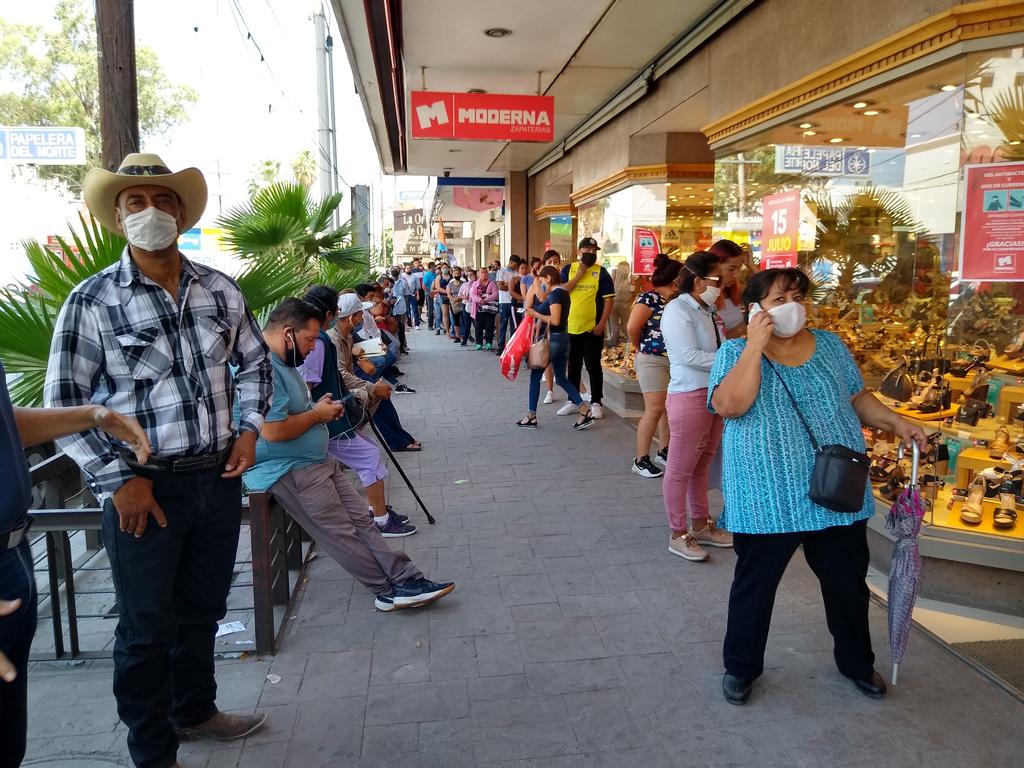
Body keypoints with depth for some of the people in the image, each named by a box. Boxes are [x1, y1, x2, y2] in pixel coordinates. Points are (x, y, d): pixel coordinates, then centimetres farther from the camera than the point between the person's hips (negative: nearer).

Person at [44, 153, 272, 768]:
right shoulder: (93, 301, -9)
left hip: (219, 478, 4)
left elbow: (255, 361, 16)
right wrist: (119, 480, -12)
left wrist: (250, 427, 3)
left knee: (203, 611, 21)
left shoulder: (221, 290, 3)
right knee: (147, 628, 9)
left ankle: (196, 709, 45)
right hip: (144, 487, -4)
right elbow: (63, 404, -6)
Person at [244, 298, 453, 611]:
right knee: (343, 535, -4)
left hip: (317, 461, 11)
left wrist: (318, 408, 6)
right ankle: (390, 589, 7)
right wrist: (317, 414, -13)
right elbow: (272, 431, -29)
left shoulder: (282, 361, 12)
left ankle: (406, 579, 4)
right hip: (290, 472, -11)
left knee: (361, 520, 4)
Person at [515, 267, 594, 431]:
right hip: (562, 338, 10)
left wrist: (535, 314, -15)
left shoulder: (555, 294, -15)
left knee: (535, 376, 2)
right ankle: (585, 411, 4)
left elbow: (555, 320, -23)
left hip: (552, 339, -10)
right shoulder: (563, 292, 14)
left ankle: (531, 417, 9)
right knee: (561, 379, 12)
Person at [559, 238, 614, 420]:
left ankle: (596, 403, 12)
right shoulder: (568, 269, 5)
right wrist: (578, 275, -12)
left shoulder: (601, 272, -1)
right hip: (571, 327, 3)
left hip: (593, 328, -2)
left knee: (593, 366, 2)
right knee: (573, 366, 12)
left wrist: (602, 324, -12)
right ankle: (572, 400, 23)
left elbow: (609, 300, -4)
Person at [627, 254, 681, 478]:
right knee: (655, 410, -7)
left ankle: (665, 453, 25)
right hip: (653, 360, -8)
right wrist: (639, 348, -5)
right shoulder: (650, 297, -13)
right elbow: (632, 327, -19)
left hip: (673, 360, 8)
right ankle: (641, 460, 2)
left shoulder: (673, 300, 13)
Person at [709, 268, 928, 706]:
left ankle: (856, 662, 43)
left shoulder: (830, 346, 7)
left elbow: (858, 398, 15)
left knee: (848, 584, 19)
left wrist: (895, 423, -1)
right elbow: (729, 405, -23)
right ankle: (741, 666, 31)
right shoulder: (735, 352, -6)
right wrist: (755, 345, -22)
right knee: (754, 585, 10)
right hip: (767, 501, -4)